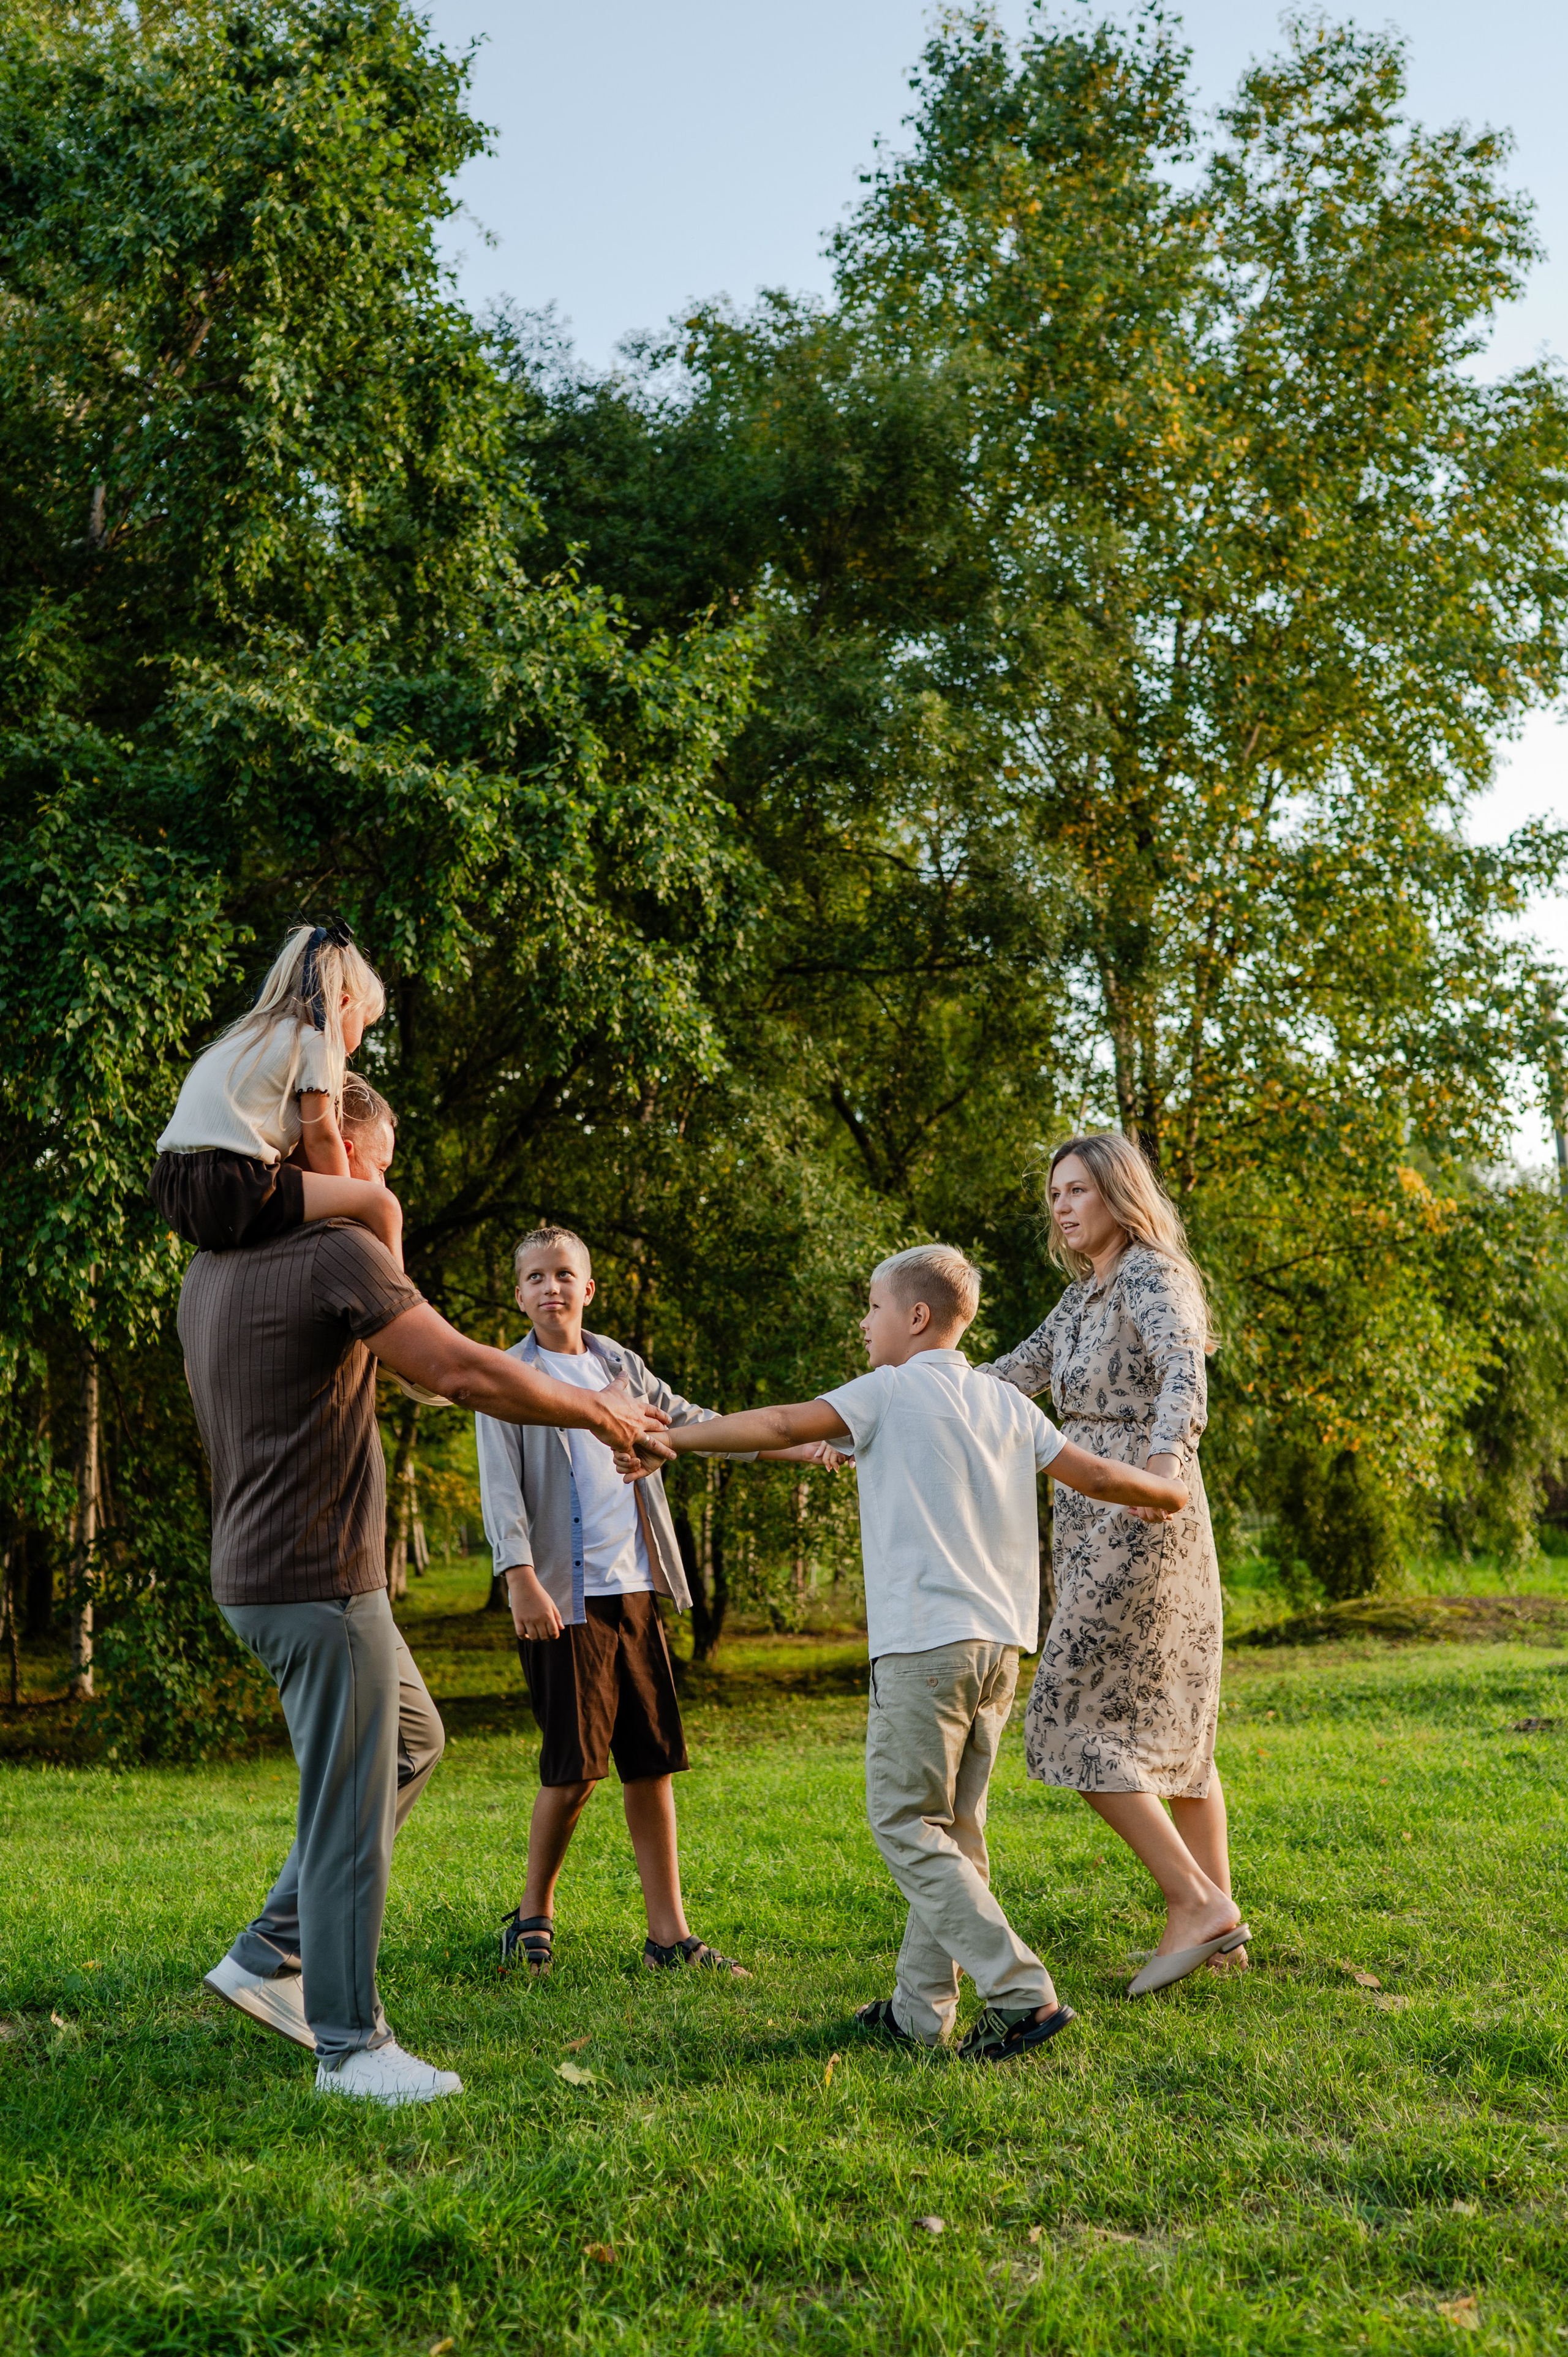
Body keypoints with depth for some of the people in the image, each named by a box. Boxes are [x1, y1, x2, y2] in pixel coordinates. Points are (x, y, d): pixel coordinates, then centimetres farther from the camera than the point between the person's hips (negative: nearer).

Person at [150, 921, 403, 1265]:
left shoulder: (246, 1038, 28)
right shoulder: (314, 1043, 2)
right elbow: (320, 1140, 1)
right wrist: (348, 1209, 14)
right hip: (230, 1192, -10)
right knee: (381, 1205, -8)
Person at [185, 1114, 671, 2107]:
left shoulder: (211, 1266, 10)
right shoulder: (336, 1251, -17)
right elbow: (462, 1370, -19)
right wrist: (599, 1410, -7)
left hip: (261, 1576, 10)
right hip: (320, 1581, -10)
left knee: (411, 1745, 23)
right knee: (350, 1820, 1)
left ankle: (270, 1957, 26)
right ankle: (349, 2045, 13)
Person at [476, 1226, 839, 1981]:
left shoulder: (620, 1366, 14)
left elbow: (695, 1424, 21)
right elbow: (501, 1487, -10)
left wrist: (797, 1448, 17)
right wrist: (522, 1580, -22)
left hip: (634, 1588, 5)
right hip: (565, 1598, -5)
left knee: (652, 1763, 5)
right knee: (575, 1769, -4)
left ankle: (669, 1933, 11)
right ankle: (534, 1915, 17)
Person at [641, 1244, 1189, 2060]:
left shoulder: (894, 1390, -4)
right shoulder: (1005, 1402, 13)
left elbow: (782, 1425, -11)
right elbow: (1095, 1476, 14)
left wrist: (670, 1437, -4)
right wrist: (1170, 1493, 33)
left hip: (924, 1640, -8)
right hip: (998, 1640, 8)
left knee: (907, 1825, -3)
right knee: (951, 1830, 13)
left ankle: (1022, 1992, -10)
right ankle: (920, 2008, 18)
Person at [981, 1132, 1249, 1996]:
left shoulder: (1150, 1275, -13)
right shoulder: (1086, 1291, 16)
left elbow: (1186, 1368, -33)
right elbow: (1019, 1373, 20)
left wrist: (1167, 1455, -52)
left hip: (1138, 1520, -10)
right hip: (1100, 1525, 10)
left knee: (1072, 1726, -8)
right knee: (1167, 1730, 12)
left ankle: (1195, 1902, -4)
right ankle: (1216, 1922, 19)